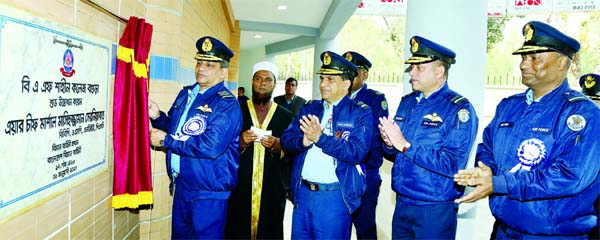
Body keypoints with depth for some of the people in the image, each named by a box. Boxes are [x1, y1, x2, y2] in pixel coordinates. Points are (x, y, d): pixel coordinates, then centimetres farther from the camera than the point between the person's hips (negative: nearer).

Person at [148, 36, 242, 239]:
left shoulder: (226, 104, -17)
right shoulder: (186, 94, 8)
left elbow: (210, 147, -28)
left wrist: (165, 140, -19)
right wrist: (158, 117, -3)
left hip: (208, 193, -8)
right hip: (181, 185, 8)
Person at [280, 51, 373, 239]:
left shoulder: (360, 113, -4)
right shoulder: (309, 108, 10)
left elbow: (358, 152, -17)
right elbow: (286, 140, 3)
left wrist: (320, 138, -23)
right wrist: (303, 141, -18)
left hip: (334, 197, -4)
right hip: (302, 193, 5)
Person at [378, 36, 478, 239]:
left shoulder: (459, 109, -13)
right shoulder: (407, 102, 8)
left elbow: (451, 164, -22)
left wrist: (405, 145, -21)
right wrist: (389, 144, -9)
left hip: (435, 210, -6)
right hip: (401, 203, 6)